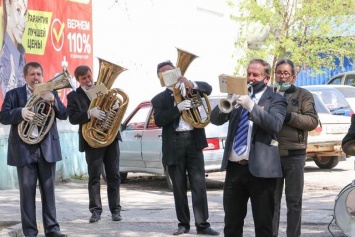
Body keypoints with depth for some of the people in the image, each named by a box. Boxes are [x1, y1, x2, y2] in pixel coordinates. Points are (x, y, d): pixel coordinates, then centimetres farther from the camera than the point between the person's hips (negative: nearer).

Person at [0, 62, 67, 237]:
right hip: (24, 149, -2)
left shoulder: (51, 94, 10)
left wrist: (52, 101, -17)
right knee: (27, 191, 0)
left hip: (47, 149, 2)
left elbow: (64, 115, 1)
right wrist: (20, 112, -22)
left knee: (48, 189, 6)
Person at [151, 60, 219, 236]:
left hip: (193, 141, 0)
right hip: (174, 145, 0)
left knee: (199, 185, -4)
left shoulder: (189, 90, 14)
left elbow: (207, 88, -3)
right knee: (179, 188, 5)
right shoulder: (159, 99, 8)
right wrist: (178, 108, -21)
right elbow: (159, 120, -8)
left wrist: (191, 84, -21)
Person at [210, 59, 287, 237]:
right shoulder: (239, 95, 14)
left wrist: (251, 106, -26)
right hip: (234, 167, 5)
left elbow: (276, 125, -18)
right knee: (231, 222, 11)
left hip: (260, 168, -5)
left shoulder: (275, 100, 0)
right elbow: (215, 119, 8)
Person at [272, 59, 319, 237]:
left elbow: (313, 121, -5)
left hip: (294, 154, -2)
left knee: (294, 201, 3)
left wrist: (289, 117, -16)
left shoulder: (303, 95, 6)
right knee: (271, 200, 5)